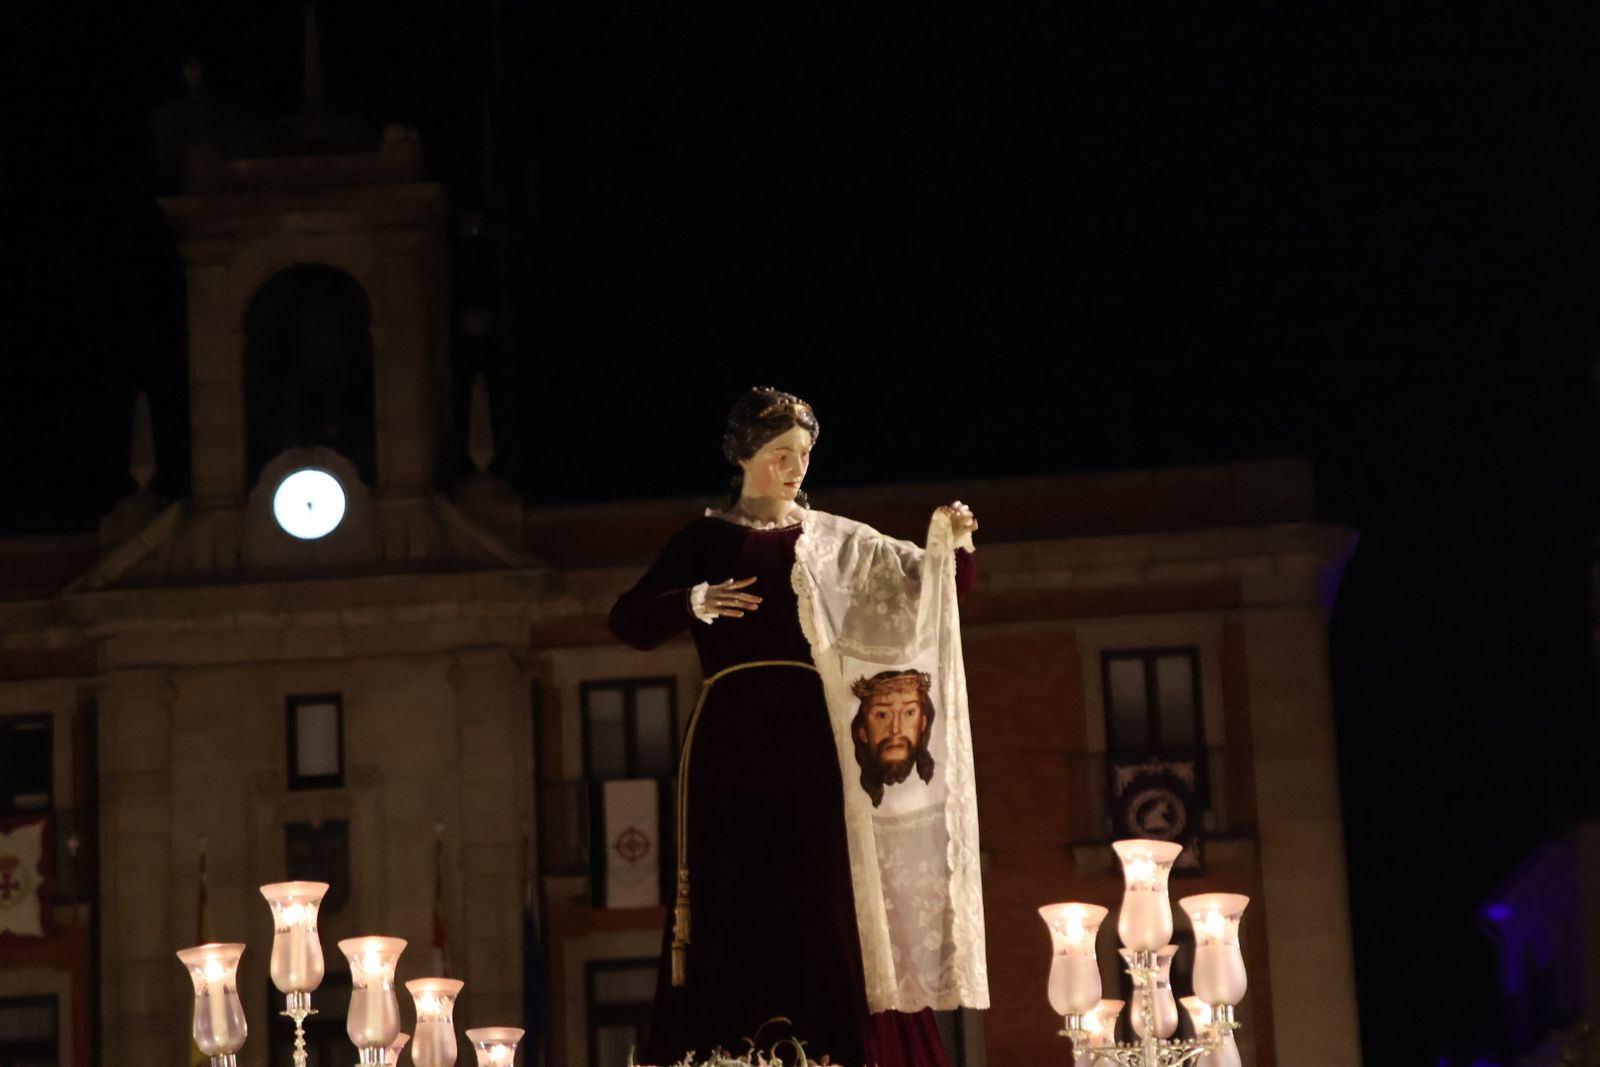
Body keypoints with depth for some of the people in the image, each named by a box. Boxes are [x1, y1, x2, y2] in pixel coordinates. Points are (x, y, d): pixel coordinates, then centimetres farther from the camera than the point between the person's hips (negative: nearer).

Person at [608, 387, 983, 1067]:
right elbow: (628, 621, 2)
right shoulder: (707, 541, 10)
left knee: (831, 915, -4)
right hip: (734, 748, -1)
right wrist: (692, 603, -16)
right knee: (738, 914, -5)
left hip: (815, 747, 1)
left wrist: (955, 546, -6)